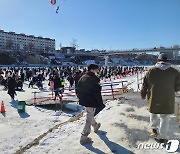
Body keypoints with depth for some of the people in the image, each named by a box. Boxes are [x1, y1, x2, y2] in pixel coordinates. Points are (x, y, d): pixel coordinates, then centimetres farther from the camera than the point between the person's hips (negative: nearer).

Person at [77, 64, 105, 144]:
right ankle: (84, 138, 7)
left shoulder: (82, 78, 6)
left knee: (90, 115, 28)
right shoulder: (94, 79, -17)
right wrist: (100, 103, -11)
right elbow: (97, 92, -19)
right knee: (89, 119, 2)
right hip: (91, 101, -8)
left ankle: (95, 126, 52)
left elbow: (78, 89, 13)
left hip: (84, 101, 8)